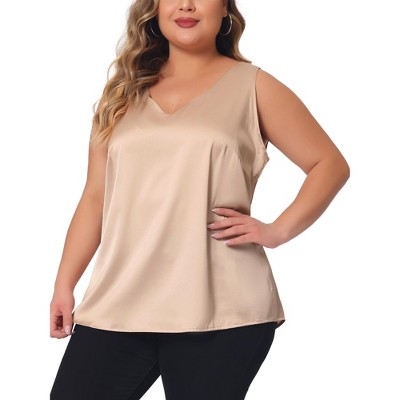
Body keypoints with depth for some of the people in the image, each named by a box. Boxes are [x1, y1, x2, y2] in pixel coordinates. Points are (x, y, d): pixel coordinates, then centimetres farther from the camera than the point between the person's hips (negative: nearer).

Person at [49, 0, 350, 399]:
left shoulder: (253, 86, 6)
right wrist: (64, 284, 12)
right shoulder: (124, 91, 16)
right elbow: (95, 196, 16)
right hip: (117, 303, 3)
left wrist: (277, 231, -4)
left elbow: (329, 164, 8)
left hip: (219, 311, -3)